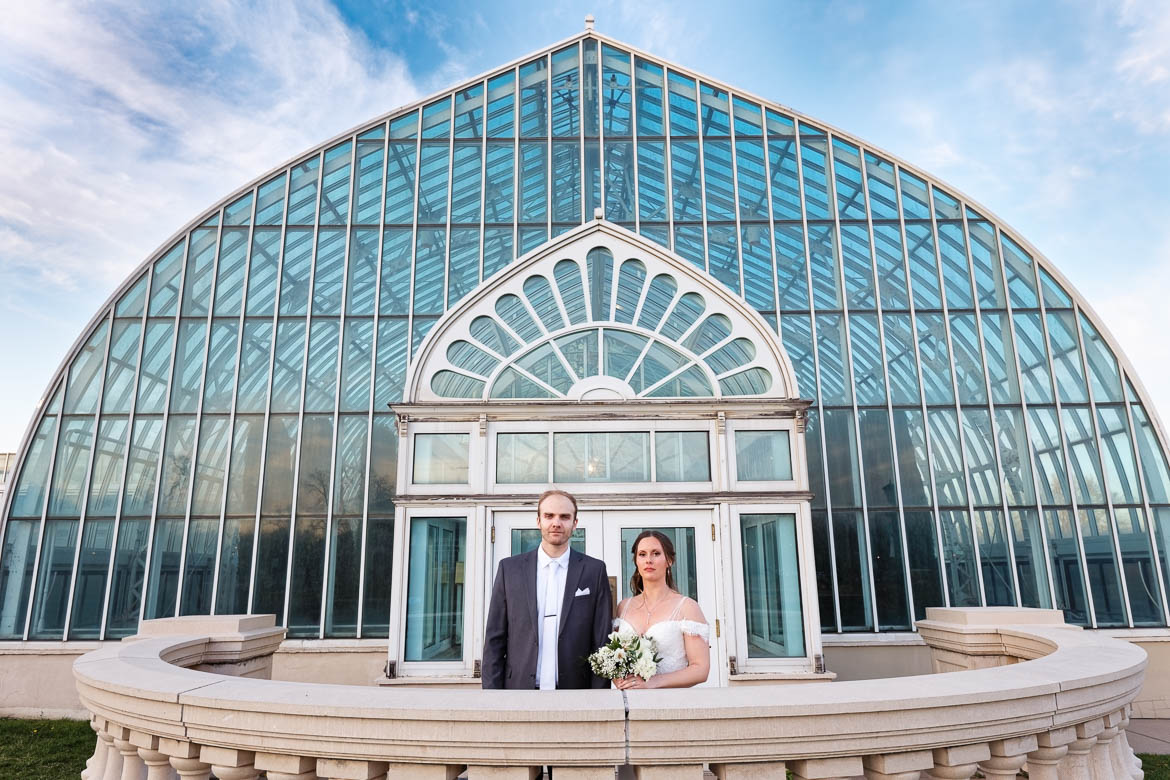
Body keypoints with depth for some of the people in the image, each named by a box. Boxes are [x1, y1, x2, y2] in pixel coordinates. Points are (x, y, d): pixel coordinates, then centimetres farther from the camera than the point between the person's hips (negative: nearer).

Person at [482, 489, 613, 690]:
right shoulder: (509, 568, 1)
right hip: (519, 685, 1)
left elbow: (601, 641, -1)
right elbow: (494, 640, 2)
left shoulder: (594, 570, -1)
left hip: (574, 685, 0)